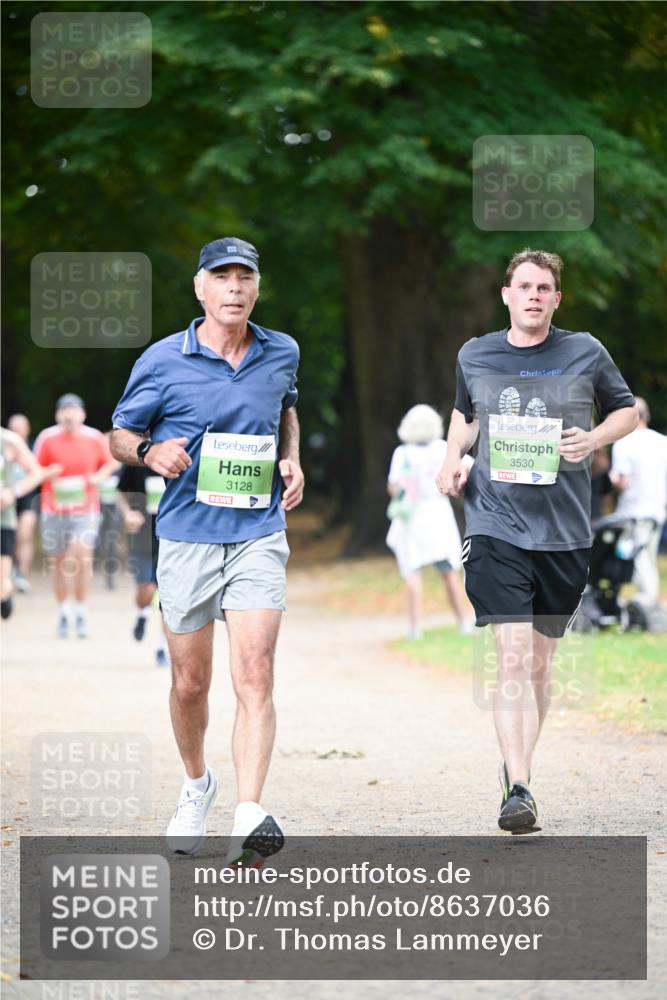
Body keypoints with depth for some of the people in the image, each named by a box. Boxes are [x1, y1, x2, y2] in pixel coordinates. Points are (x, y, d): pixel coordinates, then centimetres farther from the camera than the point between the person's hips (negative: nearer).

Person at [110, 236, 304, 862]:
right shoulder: (163, 360, -3)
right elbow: (119, 436, 7)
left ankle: (249, 819, -25)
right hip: (186, 537, 0)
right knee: (189, 684, 8)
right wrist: (150, 452, -16)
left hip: (258, 536, 0)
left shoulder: (281, 354, 6)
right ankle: (196, 785, 37)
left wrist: (291, 460, 8)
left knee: (254, 674, -16)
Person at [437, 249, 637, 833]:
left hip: (565, 532, 1)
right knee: (513, 656, -14)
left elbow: (627, 409, 14)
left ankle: (520, 762, 30)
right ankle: (518, 790, -17)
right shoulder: (475, 356, 6)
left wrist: (596, 438, -6)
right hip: (496, 527, -1)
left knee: (540, 663, 10)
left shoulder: (585, 353, 1)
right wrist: (453, 455, 6)